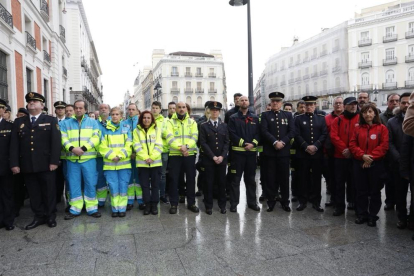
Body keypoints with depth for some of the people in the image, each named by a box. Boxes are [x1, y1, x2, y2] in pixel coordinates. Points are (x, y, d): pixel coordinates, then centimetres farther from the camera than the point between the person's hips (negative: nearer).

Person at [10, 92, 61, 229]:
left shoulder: (51, 120, 5)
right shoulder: (19, 122, 14)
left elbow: (56, 142, -4)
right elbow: (14, 144, 8)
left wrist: (54, 161, -13)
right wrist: (14, 163, -1)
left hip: (46, 164, -3)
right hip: (27, 165, 3)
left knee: (49, 192, 6)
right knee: (34, 193, 9)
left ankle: (51, 216, 19)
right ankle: (39, 216, 21)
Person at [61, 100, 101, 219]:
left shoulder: (93, 122, 8)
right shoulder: (66, 123, 12)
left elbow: (96, 138, -4)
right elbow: (64, 139, 0)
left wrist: (83, 148, -15)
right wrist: (72, 148, -18)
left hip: (88, 158, -1)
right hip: (72, 159, 2)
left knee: (90, 183, 1)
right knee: (73, 184, 7)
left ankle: (92, 208, 13)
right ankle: (75, 209, 18)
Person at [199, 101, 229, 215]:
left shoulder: (224, 126, 12)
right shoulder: (204, 126, 3)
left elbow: (227, 142, 5)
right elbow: (203, 143, -5)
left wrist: (222, 156, -8)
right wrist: (213, 156, -13)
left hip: (222, 159, 2)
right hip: (208, 159, -2)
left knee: (222, 182, 7)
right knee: (209, 183, 2)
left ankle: (222, 205, 19)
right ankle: (209, 206, 12)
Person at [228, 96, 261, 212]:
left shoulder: (255, 118, 12)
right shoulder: (233, 118, 3)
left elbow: (258, 133, 5)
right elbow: (232, 134, -8)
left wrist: (253, 144, -13)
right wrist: (243, 144, -16)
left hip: (252, 151, 3)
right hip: (237, 151, -3)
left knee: (250, 178, 12)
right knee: (235, 179, 1)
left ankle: (252, 202, 23)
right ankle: (234, 203, 9)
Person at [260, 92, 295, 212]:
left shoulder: (288, 115, 11)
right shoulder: (265, 115, 6)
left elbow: (292, 131, 1)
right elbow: (264, 131, -7)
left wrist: (282, 142, -12)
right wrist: (275, 142, -17)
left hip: (284, 151, 1)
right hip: (270, 151, -1)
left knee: (284, 177, 7)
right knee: (271, 177, 3)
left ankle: (285, 201, 19)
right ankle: (271, 201, 14)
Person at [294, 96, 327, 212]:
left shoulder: (321, 118, 10)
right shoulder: (299, 119, 6)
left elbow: (325, 134, 0)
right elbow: (297, 135, -3)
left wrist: (315, 146, -13)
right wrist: (306, 147, -14)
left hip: (317, 153, 1)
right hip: (302, 153, -1)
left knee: (316, 178, 5)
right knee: (303, 178, 3)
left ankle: (316, 201, 15)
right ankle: (302, 201, 13)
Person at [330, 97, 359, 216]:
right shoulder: (337, 120, 5)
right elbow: (333, 136, -4)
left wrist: (352, 150, -12)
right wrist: (344, 149, -15)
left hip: (355, 156, 0)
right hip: (339, 156, 0)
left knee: (353, 181, 9)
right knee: (339, 182, 4)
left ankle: (353, 204, 25)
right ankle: (339, 206, 13)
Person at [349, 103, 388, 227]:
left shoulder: (382, 128, 0)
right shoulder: (358, 128, 9)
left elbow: (384, 146, -8)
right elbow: (352, 144, 2)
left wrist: (371, 157, -16)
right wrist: (362, 155, -13)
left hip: (376, 164, -2)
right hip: (359, 163, 3)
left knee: (375, 191, 5)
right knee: (361, 190, 8)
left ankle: (373, 216, 18)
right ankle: (362, 214, 19)